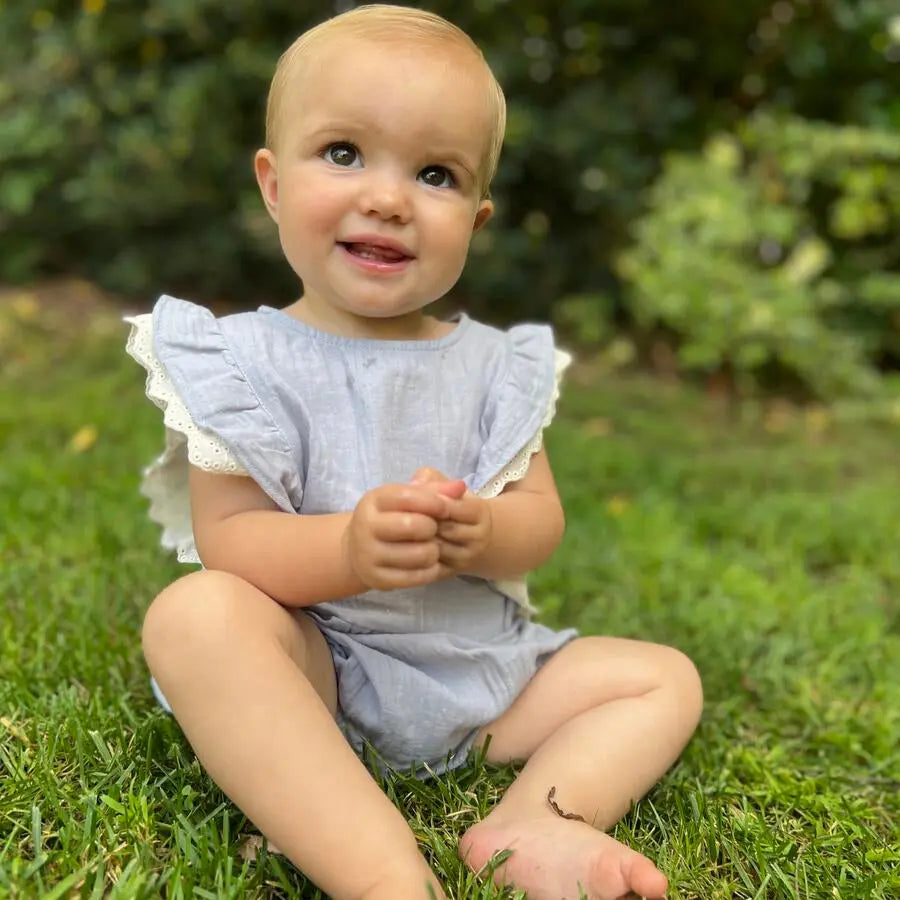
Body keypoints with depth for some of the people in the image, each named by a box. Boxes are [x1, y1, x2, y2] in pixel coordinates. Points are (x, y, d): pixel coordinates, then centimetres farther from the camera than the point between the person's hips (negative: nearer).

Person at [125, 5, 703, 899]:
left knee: (665, 678, 1)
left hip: (476, 668, 5)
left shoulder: (491, 364, 4)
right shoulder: (246, 360, -6)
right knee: (194, 613, -33)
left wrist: (482, 534, -25)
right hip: (310, 664, -4)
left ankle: (534, 824, -23)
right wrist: (345, 551, -35)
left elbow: (541, 519, 0)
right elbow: (226, 539, -14)